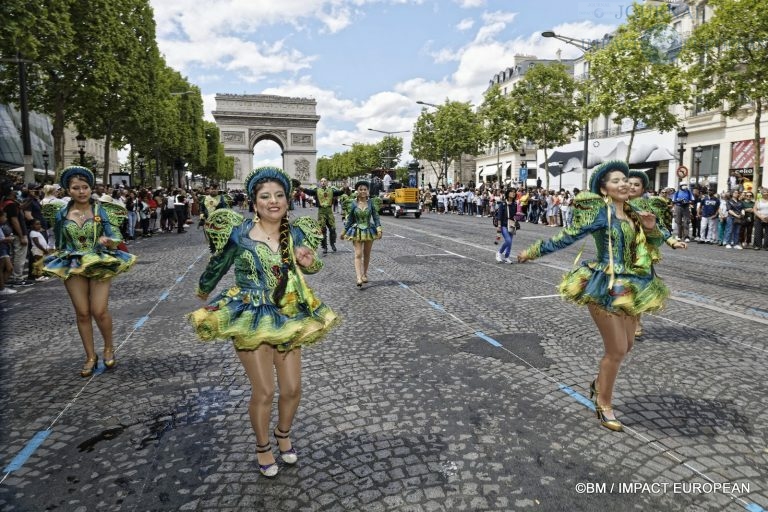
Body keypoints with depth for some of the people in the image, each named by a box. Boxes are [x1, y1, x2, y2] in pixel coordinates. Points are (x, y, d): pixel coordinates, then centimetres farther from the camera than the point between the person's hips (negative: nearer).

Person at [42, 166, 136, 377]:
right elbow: (60, 244, 15)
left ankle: (109, 347, 19)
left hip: (99, 264, -3)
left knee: (99, 311, -8)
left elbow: (115, 239, -7)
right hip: (73, 267, 3)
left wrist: (107, 241, -28)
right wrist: (61, 261, 5)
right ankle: (90, 357, 18)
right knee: (82, 313, 5)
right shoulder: (62, 214, 3)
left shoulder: (102, 210, -4)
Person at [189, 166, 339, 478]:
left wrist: (311, 263, -13)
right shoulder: (238, 232, -12)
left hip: (288, 319, 3)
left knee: (292, 389, 10)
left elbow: (308, 267, 11)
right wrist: (204, 289, 22)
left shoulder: (296, 233, -5)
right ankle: (263, 447, 31)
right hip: (250, 320, -3)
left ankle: (283, 435, 41)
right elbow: (218, 264, 5)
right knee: (264, 392, 2)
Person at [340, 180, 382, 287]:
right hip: (357, 231, -2)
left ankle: (364, 274, 29)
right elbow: (349, 219, 3)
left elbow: (376, 217, -2)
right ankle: (359, 278, -20)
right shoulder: (353, 203, -5)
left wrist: (379, 229, -12)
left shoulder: (371, 202, -3)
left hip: (369, 231, 2)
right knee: (358, 254, -12)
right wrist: (344, 232, 6)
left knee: (367, 254, 12)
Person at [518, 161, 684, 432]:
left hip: (629, 286, 8)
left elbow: (656, 242, 18)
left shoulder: (631, 213, 10)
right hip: (606, 287, -7)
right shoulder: (601, 211, -12)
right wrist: (533, 252, -10)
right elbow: (568, 236, -11)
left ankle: (599, 383, 40)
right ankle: (604, 404, 16)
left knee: (625, 346, 16)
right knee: (617, 349, -2)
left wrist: (651, 227, -4)